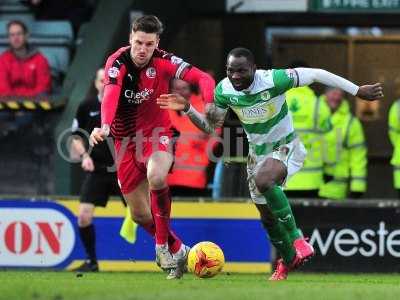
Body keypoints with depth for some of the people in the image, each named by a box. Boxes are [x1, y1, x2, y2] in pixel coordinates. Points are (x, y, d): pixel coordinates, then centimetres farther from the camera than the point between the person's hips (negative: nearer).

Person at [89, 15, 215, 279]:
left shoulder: (162, 61, -13)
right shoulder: (118, 63, -17)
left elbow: (202, 78, -22)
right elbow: (110, 94, -36)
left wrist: (210, 106, -42)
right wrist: (105, 126, -55)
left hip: (158, 134, -2)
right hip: (126, 139, 2)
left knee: (156, 177, -34)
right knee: (140, 214, 6)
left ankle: (162, 245, -16)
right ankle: (177, 251, 32)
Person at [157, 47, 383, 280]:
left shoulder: (273, 80, -27)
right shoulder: (224, 90, -13)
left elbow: (316, 74, -19)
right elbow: (210, 126, 1)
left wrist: (358, 91, -15)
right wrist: (187, 109, -17)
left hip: (286, 148, -6)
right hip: (258, 152, 6)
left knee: (263, 180, -37)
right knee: (267, 215, 13)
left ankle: (296, 238, -23)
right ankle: (288, 260, 41)